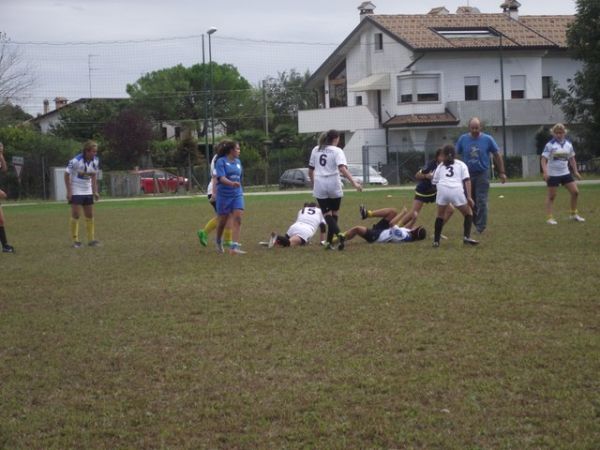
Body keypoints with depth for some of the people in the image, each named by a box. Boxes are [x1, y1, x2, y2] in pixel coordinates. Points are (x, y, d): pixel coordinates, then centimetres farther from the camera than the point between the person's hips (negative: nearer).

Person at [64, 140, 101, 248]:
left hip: (88, 192, 6)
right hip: (76, 192, -6)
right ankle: (75, 241, -2)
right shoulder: (76, 161, -21)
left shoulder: (95, 161, -3)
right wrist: (69, 192, -16)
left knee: (90, 215, 6)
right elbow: (67, 175, -13)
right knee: (76, 215, -8)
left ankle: (91, 239, 12)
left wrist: (95, 191, 7)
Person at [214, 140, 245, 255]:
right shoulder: (221, 161, -9)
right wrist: (231, 183, -39)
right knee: (223, 220, 7)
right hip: (224, 195, -4)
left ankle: (234, 247, -16)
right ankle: (219, 242, 35)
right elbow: (221, 178, -22)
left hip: (237, 194, 4)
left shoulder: (238, 162, 9)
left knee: (237, 218, -13)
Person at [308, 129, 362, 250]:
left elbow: (310, 170, 17)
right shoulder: (337, 151, -2)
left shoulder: (316, 150, 11)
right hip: (334, 186, -2)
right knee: (334, 214, 14)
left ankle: (339, 234, -26)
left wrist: (314, 184, 32)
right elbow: (342, 168, -19)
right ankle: (329, 242, 12)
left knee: (327, 214, 0)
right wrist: (354, 182, -25)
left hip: (319, 186, 2)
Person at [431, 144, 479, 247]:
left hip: (442, 189, 1)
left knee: (440, 215, 22)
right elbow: (467, 180, 9)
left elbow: (434, 182, 23)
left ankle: (436, 241, 17)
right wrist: (469, 197, 3)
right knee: (468, 213, 18)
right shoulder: (461, 164, 23)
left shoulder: (440, 166, 28)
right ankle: (466, 237, 2)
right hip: (457, 190, -1)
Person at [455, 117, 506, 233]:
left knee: (481, 202, -7)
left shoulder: (487, 139, -4)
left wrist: (502, 172, 4)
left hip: (482, 174, -2)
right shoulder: (463, 139, 0)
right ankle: (474, 223, 24)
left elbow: (497, 156, 4)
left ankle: (480, 228, -1)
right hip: (467, 174, 2)